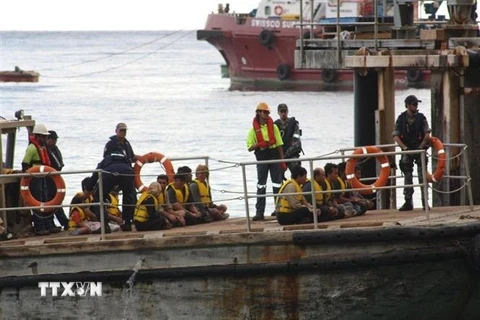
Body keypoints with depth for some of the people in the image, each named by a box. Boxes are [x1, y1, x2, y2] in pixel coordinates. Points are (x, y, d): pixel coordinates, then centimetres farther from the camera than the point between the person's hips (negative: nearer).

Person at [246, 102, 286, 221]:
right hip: (261, 157, -1)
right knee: (261, 185, -1)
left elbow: (279, 144, 8)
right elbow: (250, 147, 1)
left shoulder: (273, 127, 7)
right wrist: (259, 144, -19)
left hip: (274, 155, 1)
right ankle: (259, 212, -1)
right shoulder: (254, 129, 2)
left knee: (277, 183, 2)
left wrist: (282, 160, 3)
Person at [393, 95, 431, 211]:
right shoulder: (401, 119, -1)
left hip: (420, 149, -1)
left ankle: (425, 201, -2)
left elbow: (427, 135, -7)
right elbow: (396, 136, -3)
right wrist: (404, 148, -13)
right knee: (407, 176, 3)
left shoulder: (421, 118, -3)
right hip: (407, 150, 1)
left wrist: (421, 147, -14)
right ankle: (408, 202, 7)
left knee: (422, 176, -5)